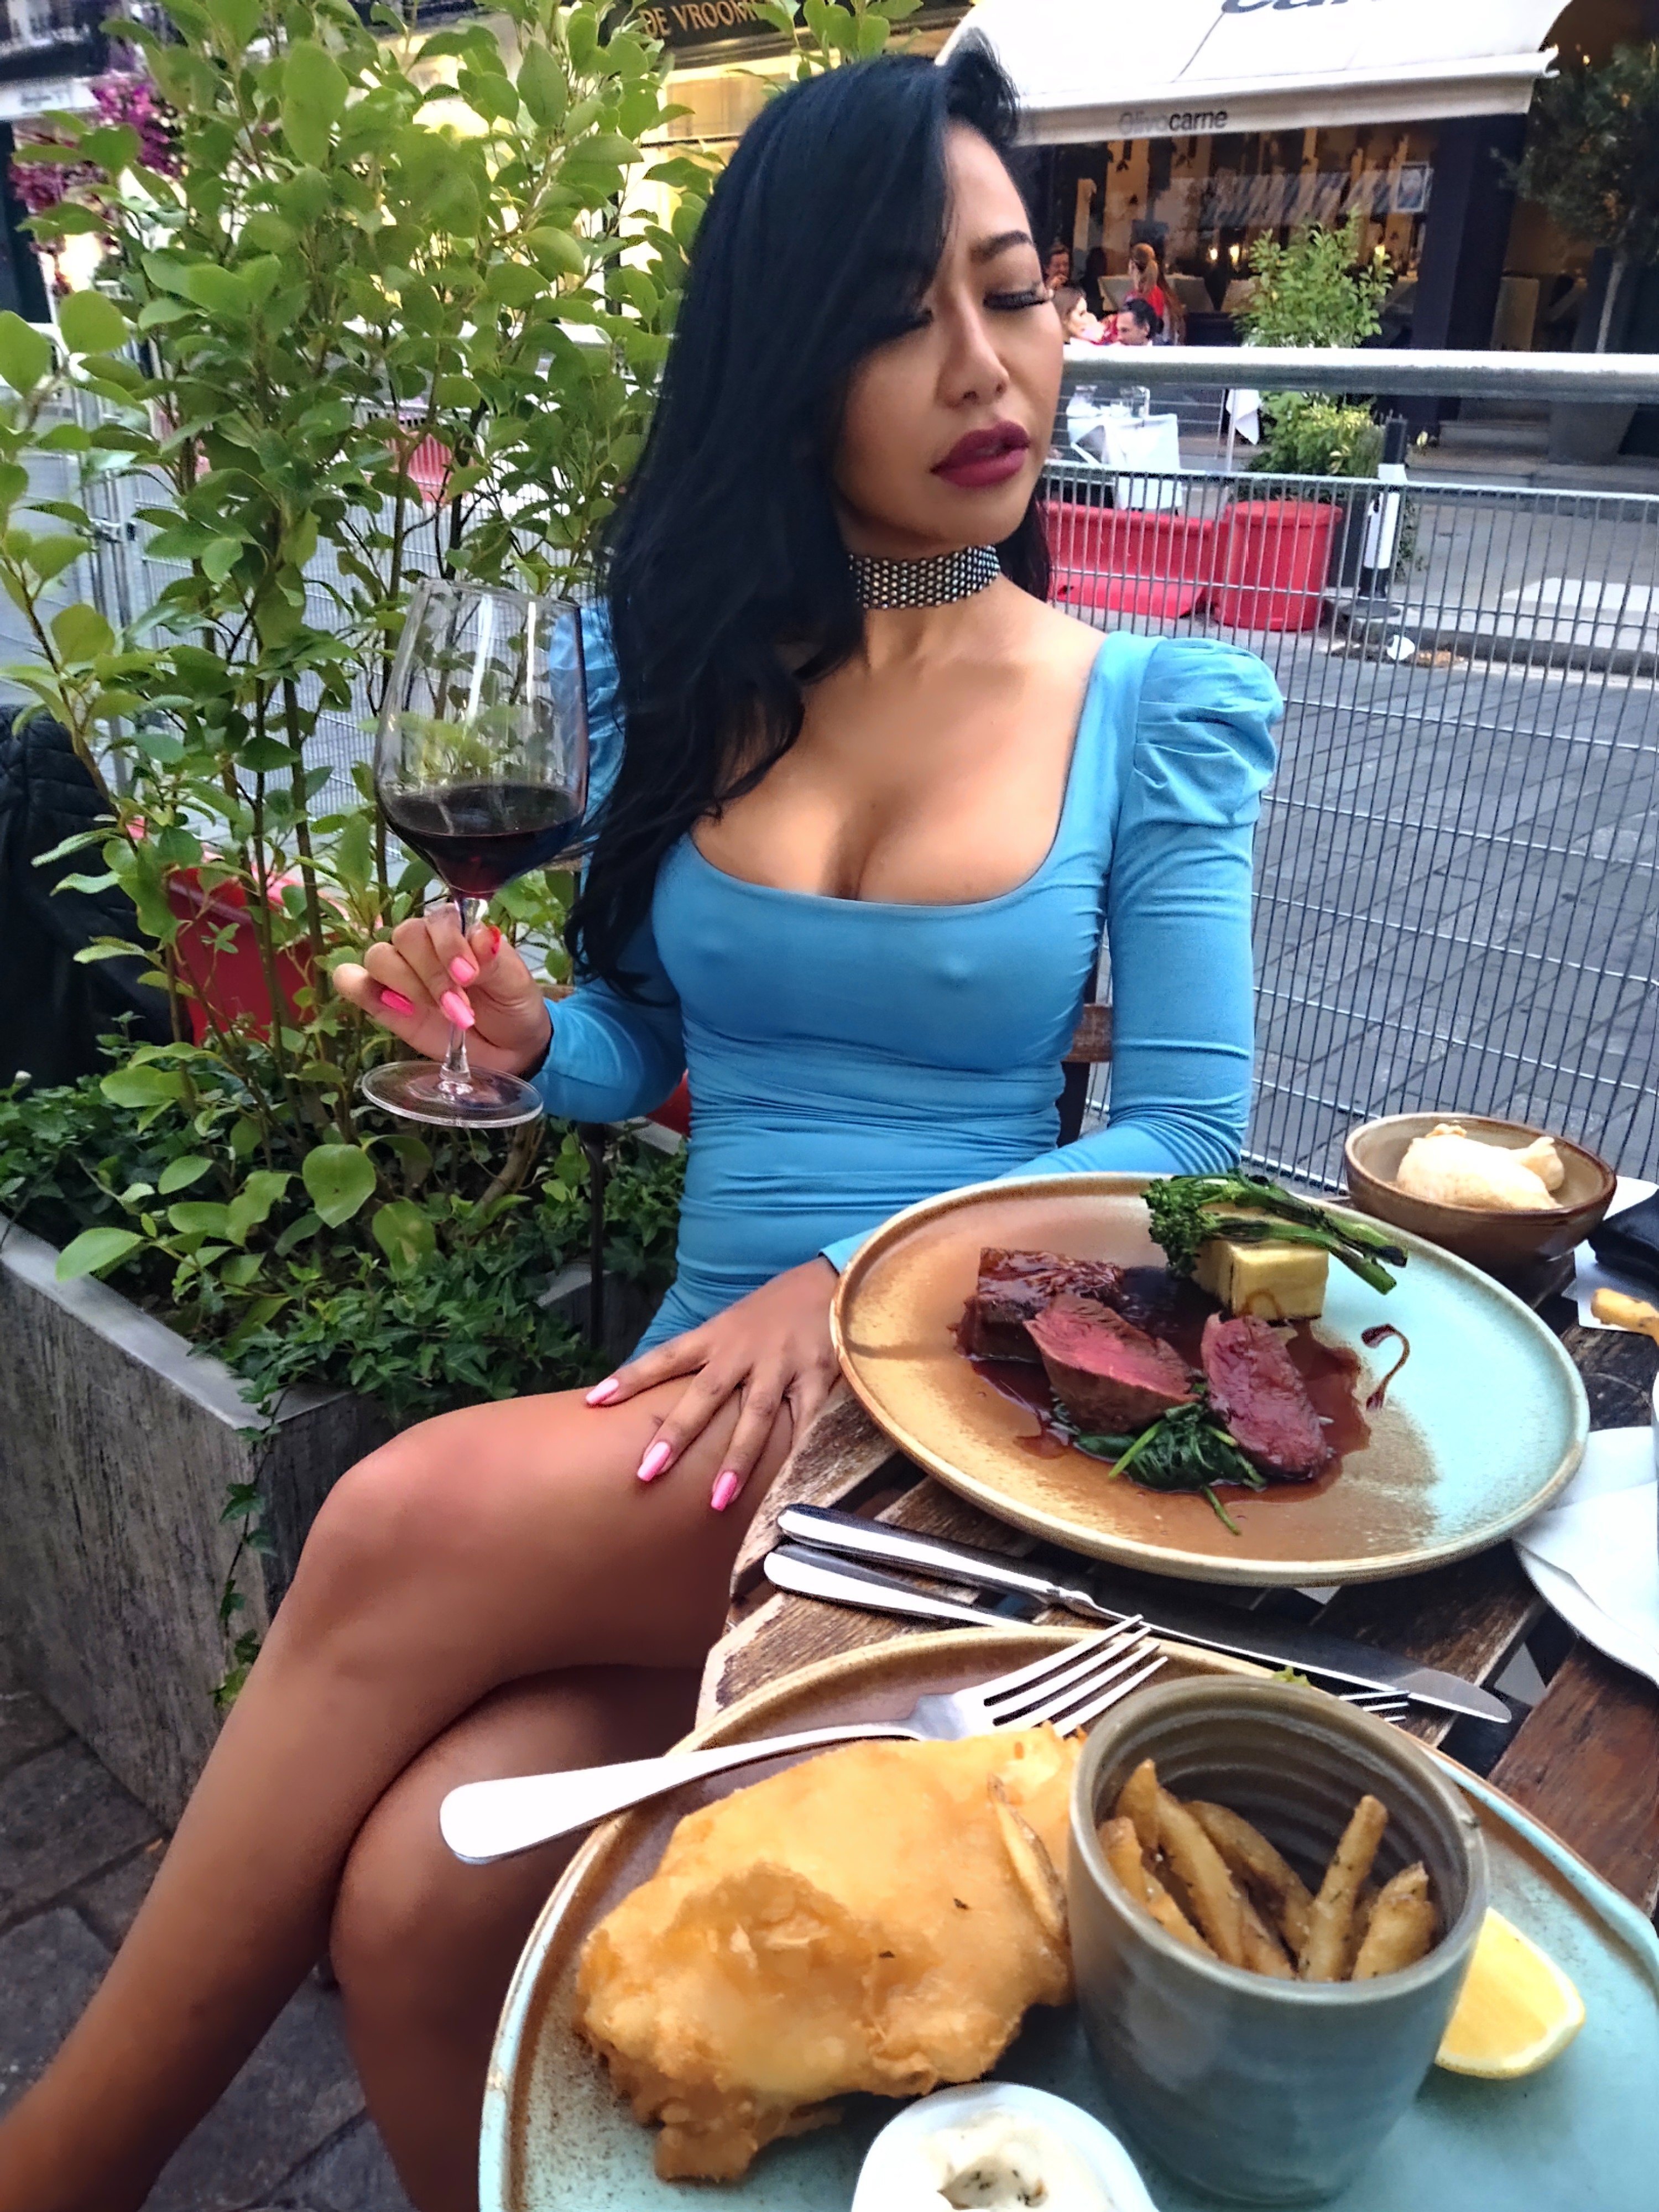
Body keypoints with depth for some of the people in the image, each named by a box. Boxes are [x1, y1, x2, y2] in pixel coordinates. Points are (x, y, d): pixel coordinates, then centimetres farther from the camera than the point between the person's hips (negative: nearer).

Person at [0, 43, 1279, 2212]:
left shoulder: (1160, 712, 0)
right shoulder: (682, 664, 8)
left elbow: (1185, 1131, -3)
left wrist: (867, 1282, -17)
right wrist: (523, 1031, -8)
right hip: (705, 1380, 3)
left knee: (409, 1529, -27)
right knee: (419, 1894, -24)